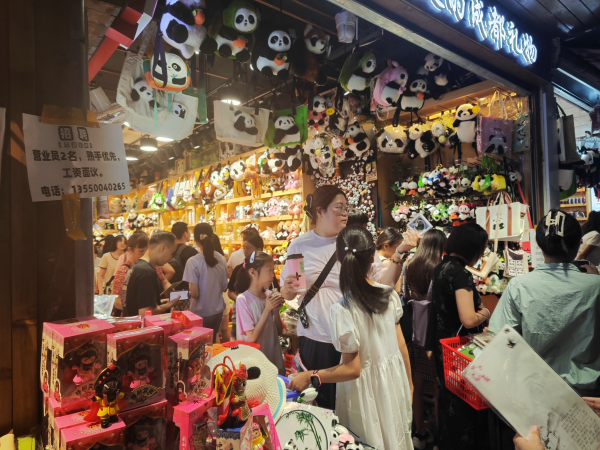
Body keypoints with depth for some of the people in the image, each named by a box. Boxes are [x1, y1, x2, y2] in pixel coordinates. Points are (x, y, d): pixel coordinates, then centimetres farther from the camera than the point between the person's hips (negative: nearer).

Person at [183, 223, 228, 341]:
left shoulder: (193, 261, -18)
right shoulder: (221, 259, -3)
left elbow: (194, 293, -17)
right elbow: (224, 287, 5)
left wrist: (188, 292, 3)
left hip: (201, 313, -4)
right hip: (217, 311, 5)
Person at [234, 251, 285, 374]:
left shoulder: (270, 295, -1)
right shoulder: (243, 299, -17)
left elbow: (279, 331, 4)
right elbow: (252, 338, -18)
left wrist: (276, 311, -12)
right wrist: (267, 310, -21)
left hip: (274, 357, 5)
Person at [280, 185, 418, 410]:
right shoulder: (299, 245, -1)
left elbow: (383, 284, -5)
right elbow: (286, 294, 7)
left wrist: (400, 253, -16)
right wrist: (288, 288, -14)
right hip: (314, 340, 0)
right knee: (319, 402, 13)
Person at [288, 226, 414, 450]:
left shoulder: (343, 309, -28)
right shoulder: (390, 294, -11)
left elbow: (352, 369, -21)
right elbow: (402, 345, 0)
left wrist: (309, 377, -12)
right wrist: (408, 381, 15)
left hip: (367, 388, -5)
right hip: (394, 378, 5)